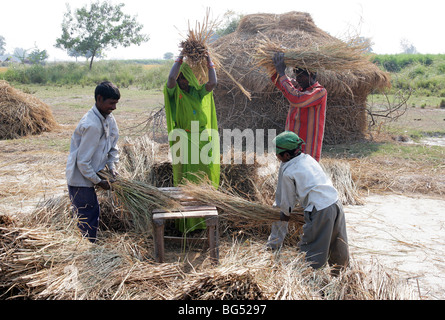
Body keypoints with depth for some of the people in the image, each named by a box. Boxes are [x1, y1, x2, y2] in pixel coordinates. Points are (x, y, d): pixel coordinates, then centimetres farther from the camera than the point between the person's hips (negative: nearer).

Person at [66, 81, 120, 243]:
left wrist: (112, 166, 1)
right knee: (87, 220, -1)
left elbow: (112, 144, 15)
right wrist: (98, 181, -15)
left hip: (88, 176, 10)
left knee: (94, 213, 19)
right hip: (80, 179, -10)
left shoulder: (108, 118, 2)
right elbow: (83, 161, -25)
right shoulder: (92, 125, -27)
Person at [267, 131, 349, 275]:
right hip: (335, 202, 8)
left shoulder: (288, 172, -8)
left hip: (319, 210, -8)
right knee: (338, 247, 25)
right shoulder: (308, 158, 12)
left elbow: (288, 200, 4)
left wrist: (286, 214, 25)